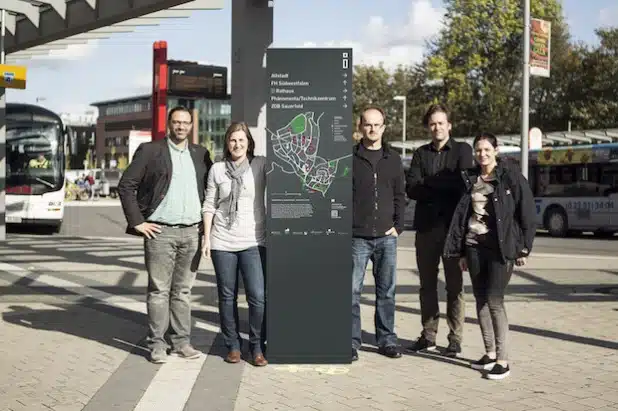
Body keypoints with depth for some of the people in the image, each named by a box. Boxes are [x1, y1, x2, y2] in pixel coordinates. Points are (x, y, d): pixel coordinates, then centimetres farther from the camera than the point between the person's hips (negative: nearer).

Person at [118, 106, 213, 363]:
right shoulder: (150, 151, 0)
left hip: (191, 233, 4)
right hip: (160, 232, -3)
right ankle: (157, 344, 6)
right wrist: (137, 222, -7)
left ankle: (181, 341, 15)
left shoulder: (200, 154, 12)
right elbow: (125, 186, -2)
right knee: (159, 290, 0)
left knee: (183, 291, 9)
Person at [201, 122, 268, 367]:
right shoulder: (217, 169, 7)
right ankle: (233, 346, 20)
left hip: (253, 242, -2)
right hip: (222, 242, 2)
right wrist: (206, 237, 4)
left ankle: (257, 347, 8)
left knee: (257, 297, -7)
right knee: (227, 297, 8)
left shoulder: (260, 165, 2)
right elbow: (209, 205, 9)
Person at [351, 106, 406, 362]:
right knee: (352, 290, -1)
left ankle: (387, 339, 19)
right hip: (357, 237, -3)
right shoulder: (350, 158, 0)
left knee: (386, 290, 9)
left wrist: (398, 226, 1)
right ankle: (352, 341, 8)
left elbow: (400, 195, 12)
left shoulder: (393, 159, 10)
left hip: (387, 236, 3)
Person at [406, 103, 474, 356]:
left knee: (455, 285, 0)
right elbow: (411, 189, 1)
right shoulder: (421, 153, 13)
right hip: (426, 226, 3)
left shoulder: (462, 150, 6)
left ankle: (455, 339, 5)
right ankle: (428, 336, 16)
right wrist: (445, 190, -10)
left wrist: (428, 183, -8)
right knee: (427, 285, 8)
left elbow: (463, 184, -9)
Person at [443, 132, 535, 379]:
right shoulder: (470, 179, 10)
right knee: (480, 300, 9)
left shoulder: (511, 177, -5)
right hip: (474, 247, 6)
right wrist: (461, 252, 12)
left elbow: (528, 214, -4)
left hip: (500, 248, -5)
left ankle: (502, 360, -3)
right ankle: (490, 353, 20)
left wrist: (524, 248, -7)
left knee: (494, 301, -10)